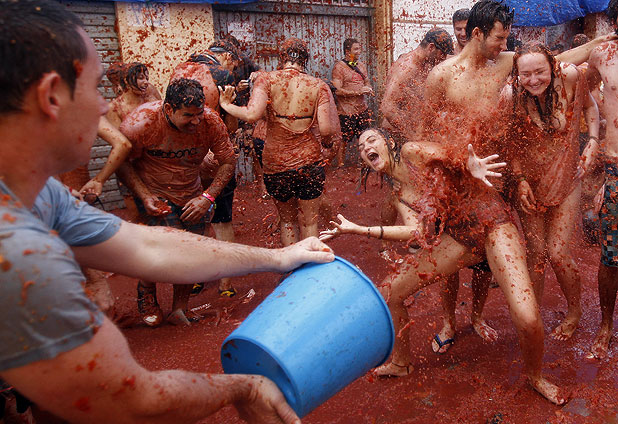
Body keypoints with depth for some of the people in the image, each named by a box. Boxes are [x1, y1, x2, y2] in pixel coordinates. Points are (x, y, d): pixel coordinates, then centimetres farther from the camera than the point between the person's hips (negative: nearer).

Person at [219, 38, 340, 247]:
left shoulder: (267, 79, -6)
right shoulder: (318, 86, -4)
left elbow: (252, 114, -21)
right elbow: (326, 130, -12)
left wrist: (226, 105, -3)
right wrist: (325, 144, 11)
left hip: (276, 163, 1)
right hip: (309, 162, 0)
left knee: (287, 220, 21)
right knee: (309, 222, 14)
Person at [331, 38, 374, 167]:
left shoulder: (361, 65, 15)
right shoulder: (339, 66, -8)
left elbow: (367, 83, 24)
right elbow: (337, 90, -16)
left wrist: (368, 89, -1)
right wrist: (359, 91, -19)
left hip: (362, 109, 7)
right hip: (346, 111, -6)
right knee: (343, 141, -1)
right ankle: (340, 166, 11)